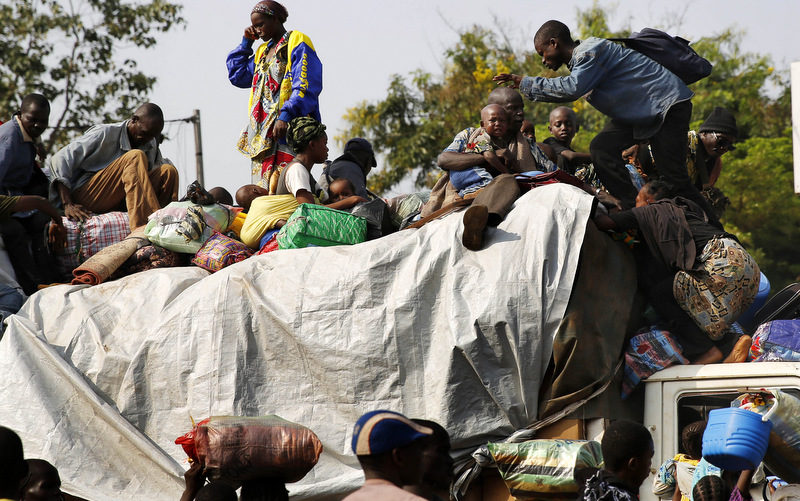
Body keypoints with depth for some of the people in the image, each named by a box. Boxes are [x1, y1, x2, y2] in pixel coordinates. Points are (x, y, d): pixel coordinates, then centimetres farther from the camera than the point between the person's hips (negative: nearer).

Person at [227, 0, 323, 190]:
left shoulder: (297, 43, -2)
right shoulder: (263, 51, 25)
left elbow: (304, 88, -12)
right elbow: (237, 76, 28)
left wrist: (285, 116, -23)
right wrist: (246, 42, 22)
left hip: (288, 129, -8)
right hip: (263, 134, 8)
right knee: (262, 188, -2)